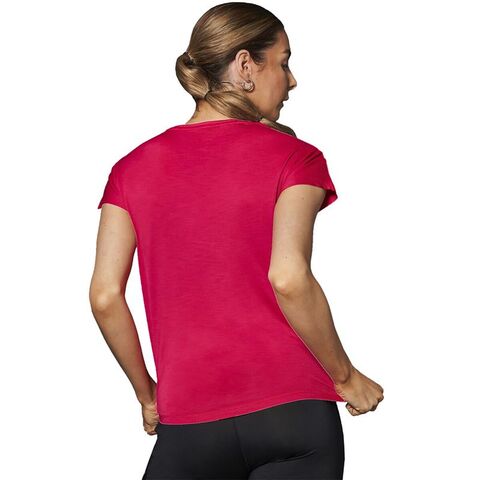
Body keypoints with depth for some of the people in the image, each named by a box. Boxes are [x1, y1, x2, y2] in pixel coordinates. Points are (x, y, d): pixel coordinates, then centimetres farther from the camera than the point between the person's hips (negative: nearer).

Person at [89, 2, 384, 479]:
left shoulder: (133, 168, 6)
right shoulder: (293, 156, -2)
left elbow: (105, 296, -1)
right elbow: (288, 278, -16)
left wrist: (147, 394, 12)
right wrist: (346, 377, -4)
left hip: (190, 423, 2)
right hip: (293, 411, -2)